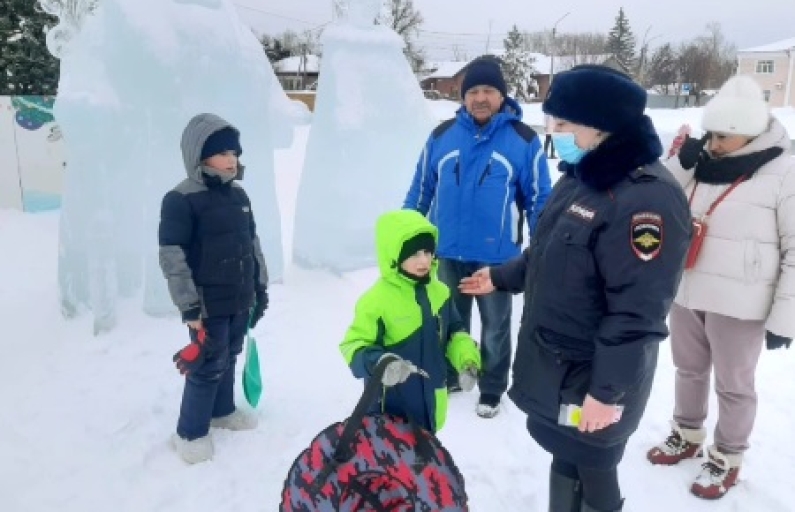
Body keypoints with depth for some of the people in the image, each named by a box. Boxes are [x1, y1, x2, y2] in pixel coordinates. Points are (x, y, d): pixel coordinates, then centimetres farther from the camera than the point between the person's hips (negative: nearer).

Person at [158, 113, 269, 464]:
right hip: (209, 304, -7)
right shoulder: (181, 200, -17)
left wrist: (261, 286, 15)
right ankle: (190, 432, 21)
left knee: (229, 358, 20)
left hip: (241, 299, 7)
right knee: (208, 366, 2)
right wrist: (189, 307, -17)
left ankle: (222, 411, 41)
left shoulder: (238, 195, 5)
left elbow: (252, 243, 13)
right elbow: (172, 257, -18)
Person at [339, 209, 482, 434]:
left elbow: (454, 333, 10)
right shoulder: (376, 300, -23)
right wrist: (380, 363, -40)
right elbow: (352, 346, -20)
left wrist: (468, 361, -7)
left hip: (429, 402, 6)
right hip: (390, 405, -6)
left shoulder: (439, 291, -2)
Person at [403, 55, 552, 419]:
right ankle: (447, 375, 42)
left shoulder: (524, 140, -7)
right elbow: (421, 189, 6)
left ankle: (492, 390, 33)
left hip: (497, 256, -2)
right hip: (448, 252, 3)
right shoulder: (443, 134, 0)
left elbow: (539, 200, -3)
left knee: (495, 327, 14)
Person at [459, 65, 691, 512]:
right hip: (554, 367, 8)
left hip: (591, 379, -8)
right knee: (564, 461, 23)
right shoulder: (581, 176, 5)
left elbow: (638, 314, -27)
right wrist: (501, 277, 26)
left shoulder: (648, 197, -26)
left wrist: (606, 391, -23)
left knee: (593, 476, 12)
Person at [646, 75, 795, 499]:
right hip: (686, 293, 5)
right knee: (688, 370, 22)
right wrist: (680, 163, -11)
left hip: (738, 304, -5)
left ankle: (726, 459, 33)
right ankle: (687, 436, 44)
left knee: (733, 385, 12)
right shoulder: (700, 162, 3)